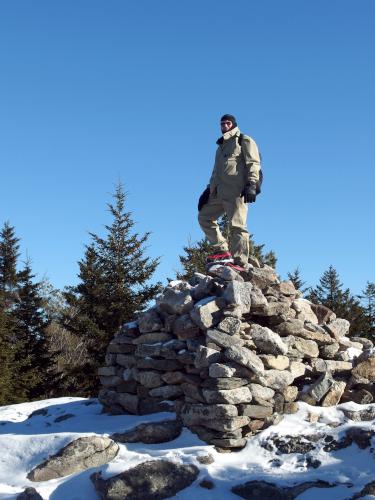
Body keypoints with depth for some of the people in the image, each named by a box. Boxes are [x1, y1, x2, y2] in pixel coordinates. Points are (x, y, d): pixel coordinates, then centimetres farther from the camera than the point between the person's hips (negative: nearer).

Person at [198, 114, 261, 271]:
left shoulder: (244, 141, 7)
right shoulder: (221, 146, 30)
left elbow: (253, 163, -5)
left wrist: (251, 185, -18)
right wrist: (208, 190, 18)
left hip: (236, 191, -8)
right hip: (218, 192, 8)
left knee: (236, 225, -13)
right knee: (204, 217, 1)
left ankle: (240, 262, -15)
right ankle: (222, 250, 0)